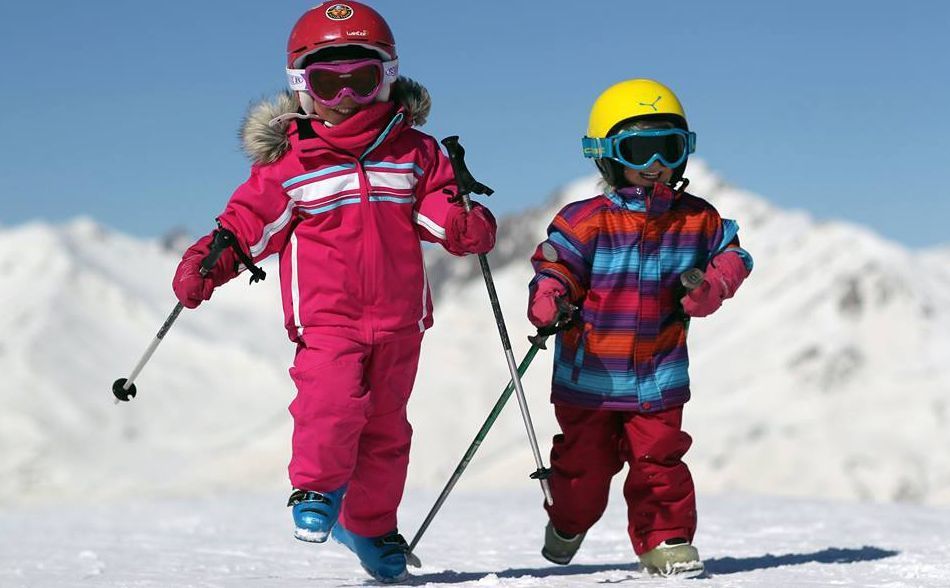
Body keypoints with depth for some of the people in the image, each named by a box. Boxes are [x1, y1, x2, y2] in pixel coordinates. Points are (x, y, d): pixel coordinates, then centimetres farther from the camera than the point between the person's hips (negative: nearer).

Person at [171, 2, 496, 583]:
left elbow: (444, 212, 5)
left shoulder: (415, 153, 4)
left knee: (386, 425, 11)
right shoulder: (289, 164, -2)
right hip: (325, 317, -3)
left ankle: (370, 523, 29)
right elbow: (247, 220, 2)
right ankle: (317, 489, 1)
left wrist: (469, 225, -18)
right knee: (332, 400, -25)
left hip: (398, 319, 3)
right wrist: (206, 264, -13)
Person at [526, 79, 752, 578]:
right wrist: (549, 307, -34)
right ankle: (568, 523, 38)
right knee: (585, 465, 11)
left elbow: (731, 255, 15)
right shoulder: (584, 223, -11)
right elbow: (554, 270, -12)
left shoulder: (698, 220, 1)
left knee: (659, 460, -3)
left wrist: (711, 285, -6)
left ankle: (666, 541, 11)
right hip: (588, 374, -1)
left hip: (659, 376, 2)